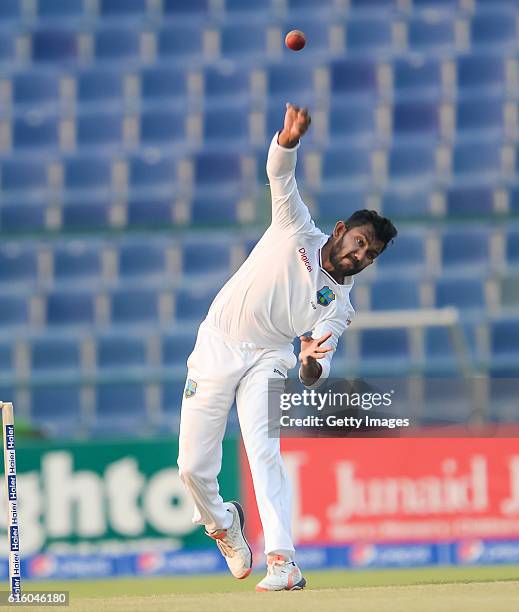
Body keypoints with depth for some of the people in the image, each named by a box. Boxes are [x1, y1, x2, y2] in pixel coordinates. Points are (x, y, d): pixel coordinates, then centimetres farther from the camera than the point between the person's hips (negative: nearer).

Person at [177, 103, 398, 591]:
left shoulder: (338, 304, 0)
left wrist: (311, 364, -36)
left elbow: (316, 374, -11)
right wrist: (290, 139, -34)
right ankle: (221, 521, 32)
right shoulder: (297, 231, 0)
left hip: (266, 360, 0)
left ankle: (282, 561, -28)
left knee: (265, 453, -22)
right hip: (216, 348, 0)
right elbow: (280, 172, -13)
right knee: (194, 467, -1)